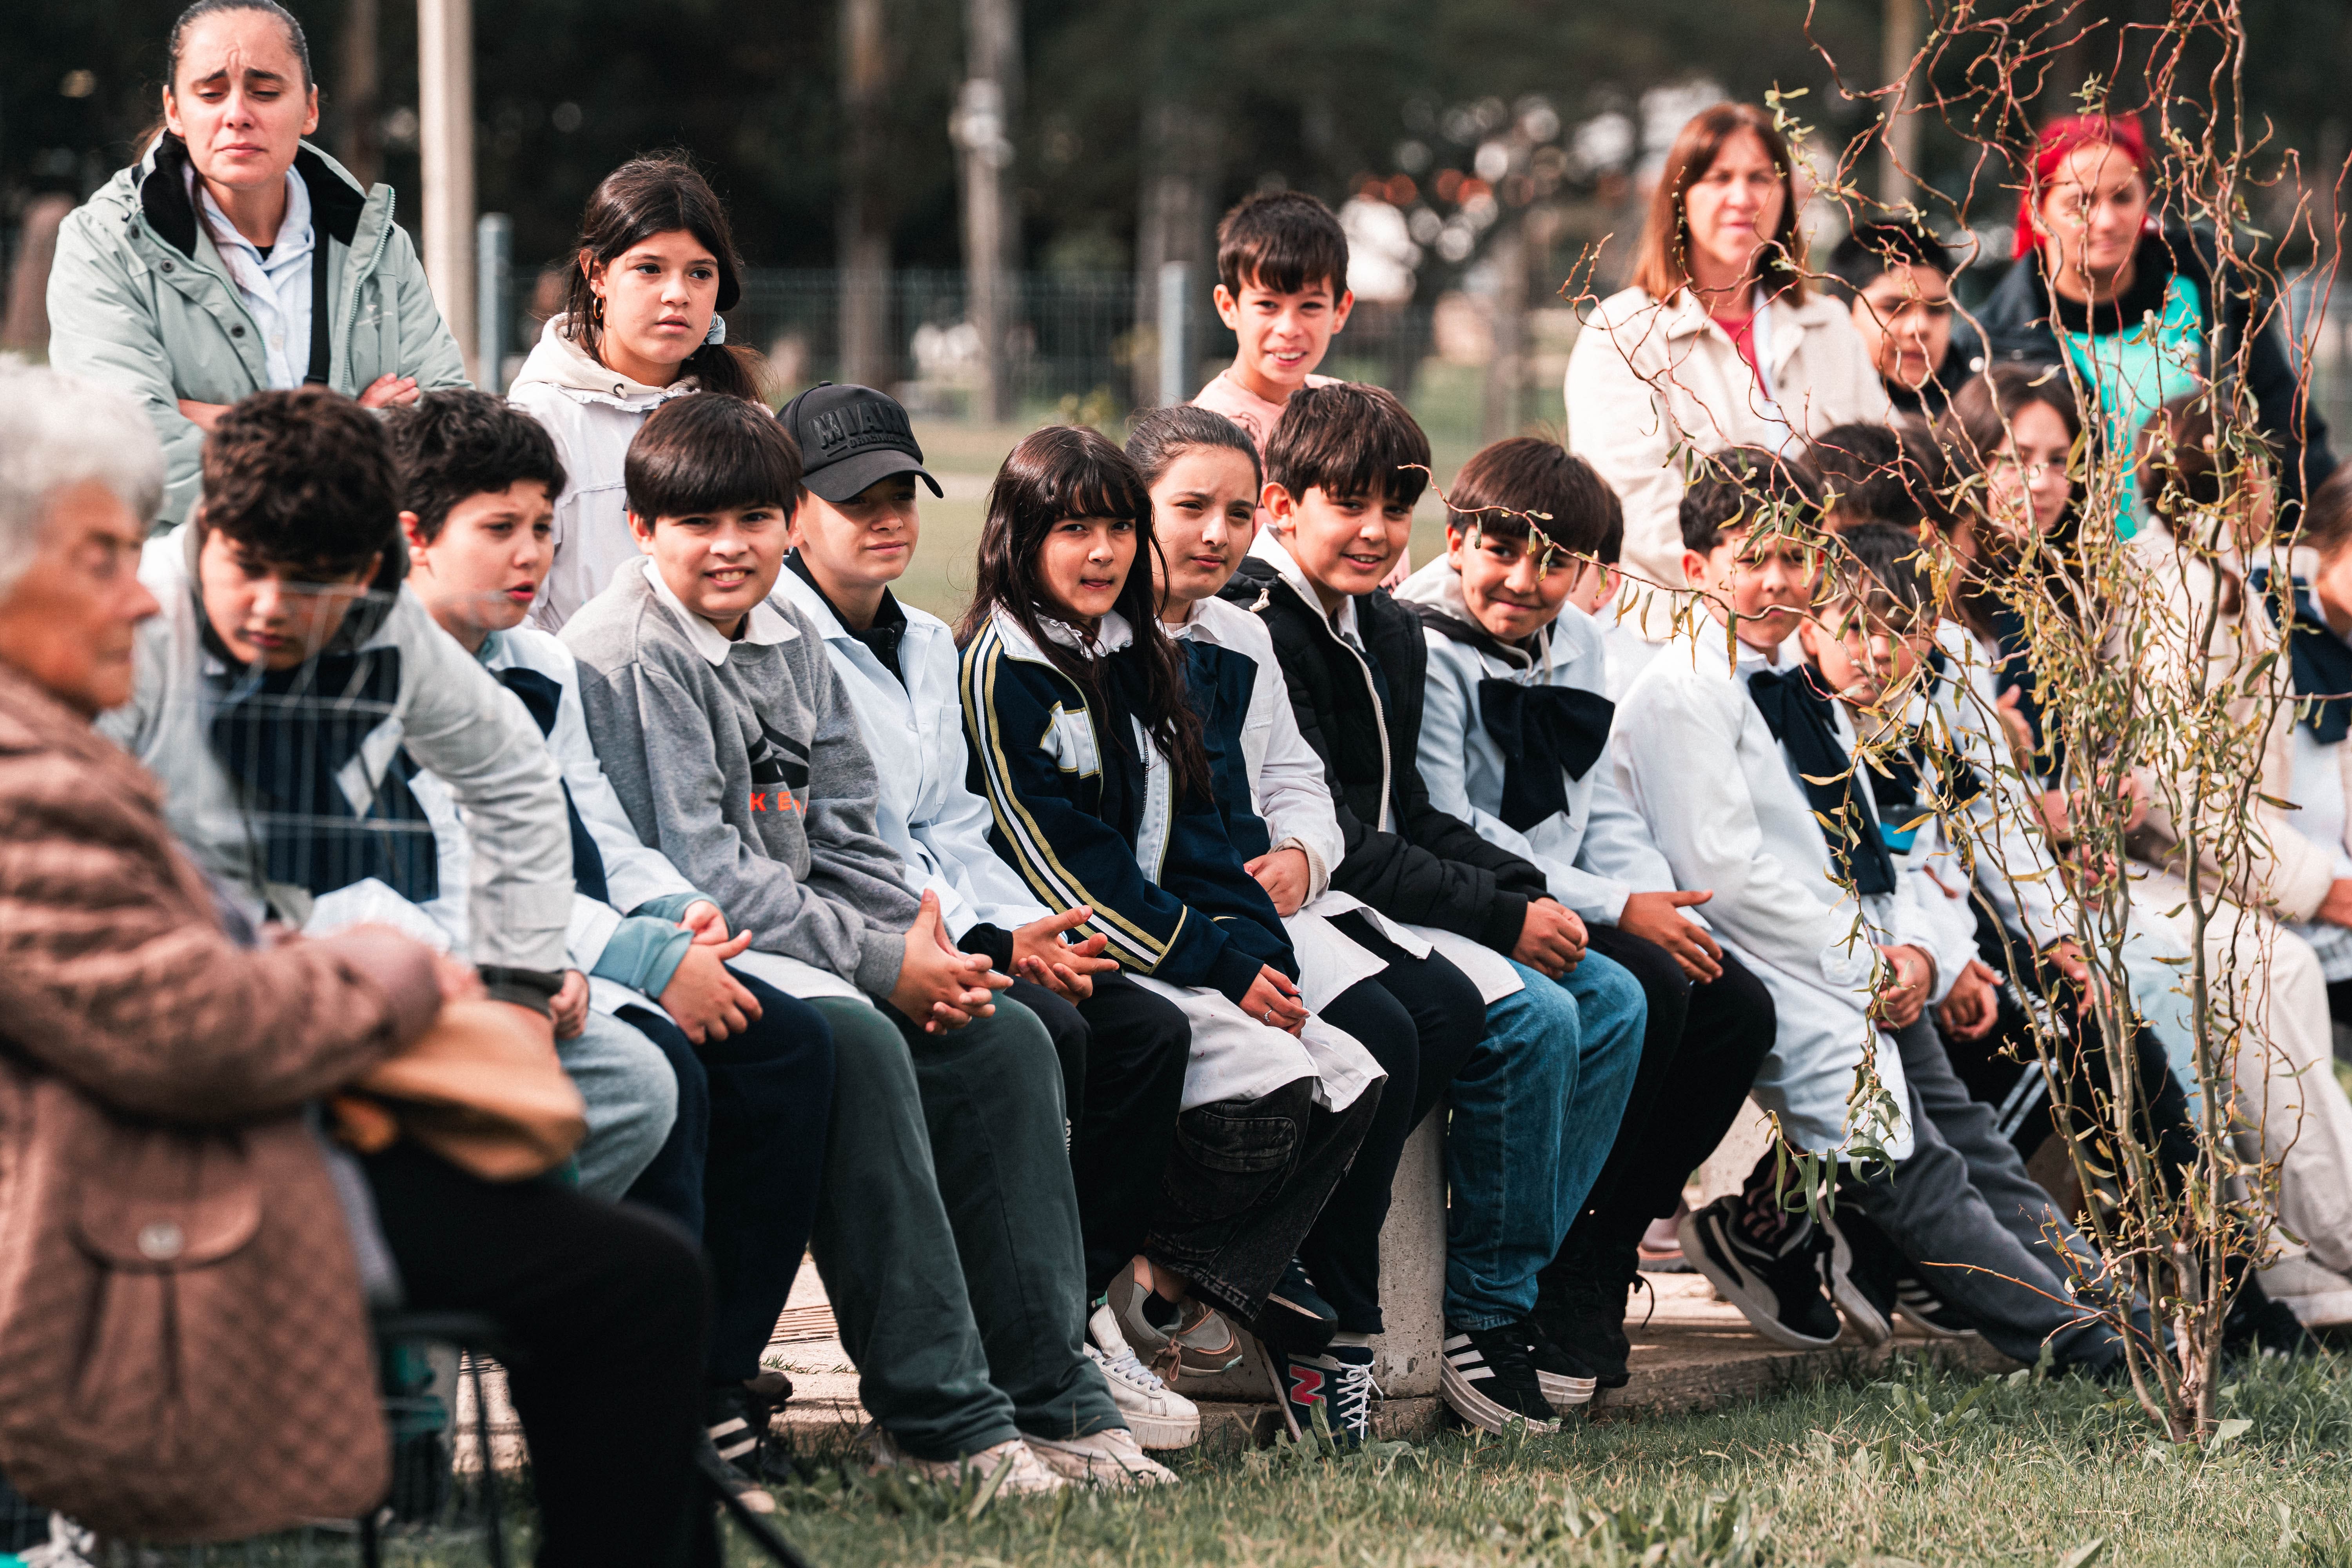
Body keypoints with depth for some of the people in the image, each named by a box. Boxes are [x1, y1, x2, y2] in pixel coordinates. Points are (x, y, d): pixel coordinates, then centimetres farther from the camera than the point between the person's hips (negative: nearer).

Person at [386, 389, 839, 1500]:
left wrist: (682, 914, -3)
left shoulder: (542, 670, 22)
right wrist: (649, 964, -20)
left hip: (573, 965, 9)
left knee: (790, 1043, -10)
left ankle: (717, 1378, -12)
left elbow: (603, 840, 21)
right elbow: (454, 884, -17)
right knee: (661, 1066, -31)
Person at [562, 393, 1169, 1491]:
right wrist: (880, 961, -18)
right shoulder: (625, 657, -12)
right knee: (853, 1041, -32)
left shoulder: (790, 645, 15)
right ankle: (934, 1419, -30)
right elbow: (696, 869, -19)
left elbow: (841, 836, 15)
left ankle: (1048, 1398, -3)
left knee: (1005, 1039, -5)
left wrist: (925, 951, -5)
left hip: (800, 941, 9)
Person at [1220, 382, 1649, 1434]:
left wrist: (1530, 892, 1)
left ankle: (1509, 1297, -2)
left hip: (1398, 904, 10)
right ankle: (1486, 1317, -14)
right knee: (1531, 1017, -24)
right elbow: (1329, 844, -19)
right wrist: (1502, 916, -18)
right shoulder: (1252, 632, -15)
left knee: (1612, 1002, -1)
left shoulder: (1392, 637, 15)